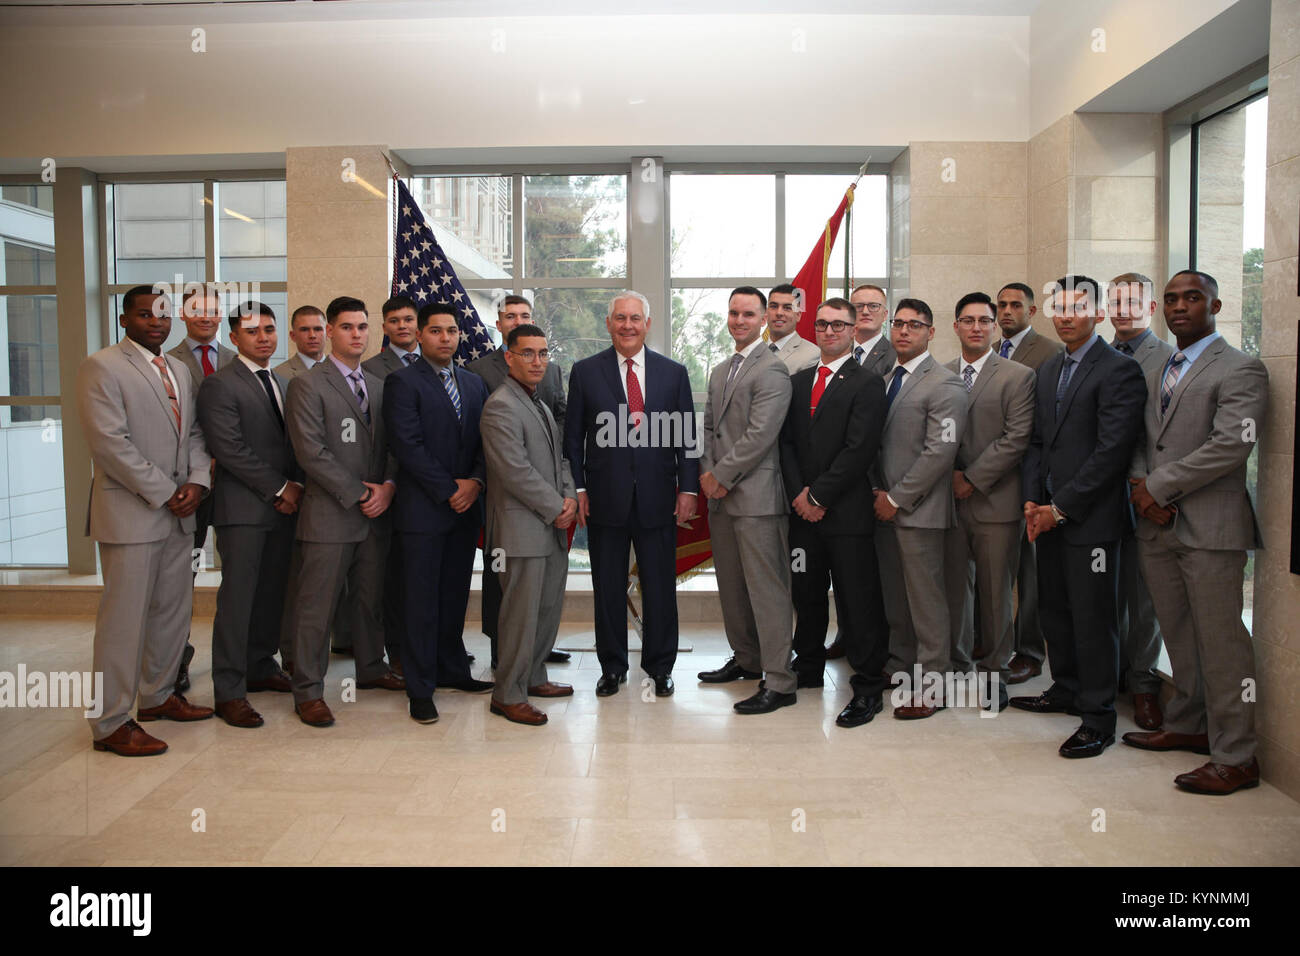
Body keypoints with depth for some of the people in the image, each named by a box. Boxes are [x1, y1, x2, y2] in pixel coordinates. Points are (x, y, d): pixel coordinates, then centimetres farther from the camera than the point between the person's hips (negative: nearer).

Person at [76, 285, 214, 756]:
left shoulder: (178, 369, 17)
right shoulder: (101, 367, -7)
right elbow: (109, 443, -15)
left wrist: (196, 481, -2)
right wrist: (164, 494, -14)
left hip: (178, 512, 8)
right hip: (130, 513, -7)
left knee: (173, 609, 14)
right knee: (124, 617, -3)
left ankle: (157, 695, 30)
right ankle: (111, 723, 7)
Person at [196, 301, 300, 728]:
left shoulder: (284, 384, 18)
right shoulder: (219, 385, -5)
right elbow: (230, 450, -14)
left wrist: (295, 487, -1)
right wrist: (280, 488, -12)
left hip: (283, 507, 7)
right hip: (243, 509, -7)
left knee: (272, 594, 11)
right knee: (237, 599, -4)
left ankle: (261, 668, 25)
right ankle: (229, 691, 2)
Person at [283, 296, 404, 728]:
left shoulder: (378, 386, 15)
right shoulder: (307, 385, -5)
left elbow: (392, 444, 13)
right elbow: (311, 452, -13)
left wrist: (388, 486, -5)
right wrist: (358, 494, -13)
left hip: (375, 514, 6)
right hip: (329, 515, -6)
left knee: (371, 598, 16)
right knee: (317, 606, -1)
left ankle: (371, 668, 32)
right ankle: (308, 691, 8)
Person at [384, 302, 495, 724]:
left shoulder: (474, 383, 14)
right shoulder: (402, 382, -5)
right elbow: (407, 445, -13)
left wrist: (475, 482, -7)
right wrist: (449, 490, -14)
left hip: (466, 505, 6)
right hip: (423, 508, -5)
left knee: (456, 594, 13)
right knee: (422, 599, 0)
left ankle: (452, 670, 26)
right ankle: (420, 689, 8)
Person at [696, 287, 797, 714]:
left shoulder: (772, 370, -10)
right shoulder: (720, 371, 19)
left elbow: (759, 435, -17)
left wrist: (720, 476, -12)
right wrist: (707, 473, 2)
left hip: (756, 496, -9)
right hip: (720, 497, 9)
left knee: (767, 589, -6)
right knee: (731, 585, 16)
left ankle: (779, 682, 0)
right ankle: (746, 659, 32)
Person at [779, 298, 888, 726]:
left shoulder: (866, 383, -4)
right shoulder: (798, 381, 15)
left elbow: (859, 450, -12)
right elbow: (787, 441, 10)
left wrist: (819, 495, -13)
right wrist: (798, 494, -4)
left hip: (846, 511, -5)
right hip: (803, 510, 6)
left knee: (858, 601, -1)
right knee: (806, 594, 15)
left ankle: (868, 686, 9)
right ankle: (808, 669, 31)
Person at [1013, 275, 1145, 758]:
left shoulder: (1119, 370, -10)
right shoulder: (1048, 370, 15)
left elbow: (1112, 451, -16)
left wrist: (1061, 508, -14)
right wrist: (1033, 500, 2)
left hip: (1091, 517, -7)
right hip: (1049, 514, 7)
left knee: (1092, 617, -1)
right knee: (1054, 609, 15)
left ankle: (1097, 718, 11)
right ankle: (1066, 689, 32)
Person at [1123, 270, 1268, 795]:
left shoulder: (1241, 370, -5)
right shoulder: (1158, 374, 19)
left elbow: (1231, 444, -17)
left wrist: (1159, 486, -13)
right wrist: (1142, 488, -3)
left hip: (1210, 526, -7)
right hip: (1158, 525, 7)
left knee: (1220, 641, -3)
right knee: (1179, 635, 15)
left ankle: (1236, 756, 5)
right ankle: (1187, 725, 28)